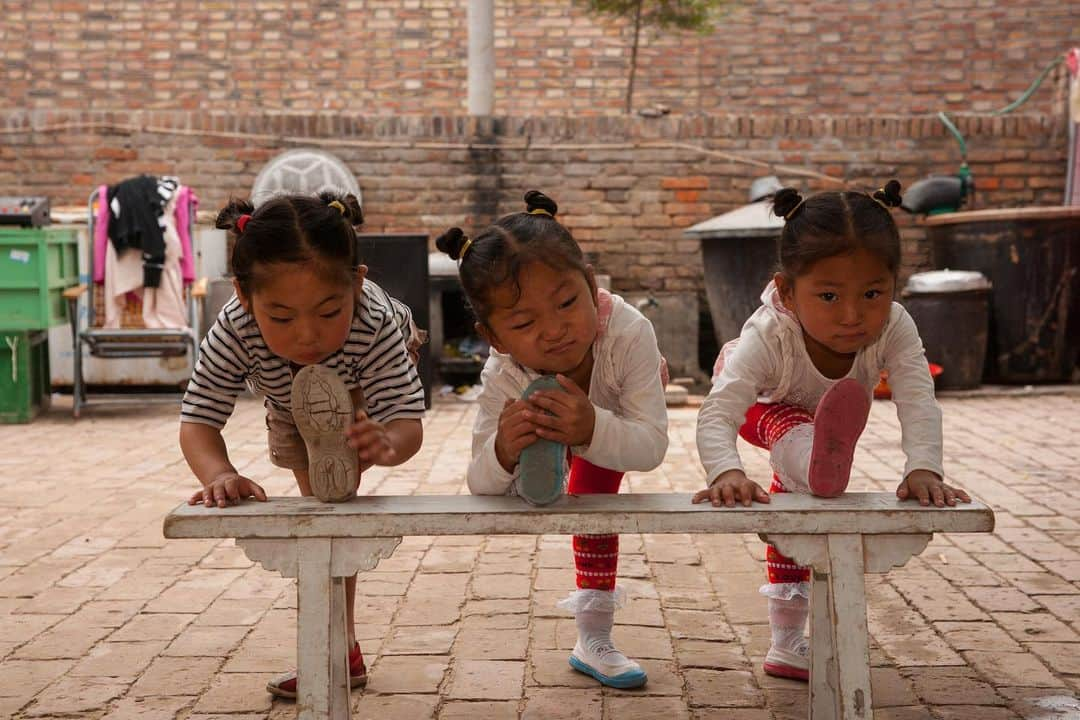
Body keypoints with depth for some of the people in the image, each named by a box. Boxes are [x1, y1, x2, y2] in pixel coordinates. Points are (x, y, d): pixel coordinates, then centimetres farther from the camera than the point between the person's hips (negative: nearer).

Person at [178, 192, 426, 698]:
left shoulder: (375, 325, -49)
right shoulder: (234, 332, -45)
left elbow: (409, 422, -51)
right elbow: (197, 419, -40)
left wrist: (387, 443, -77)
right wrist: (219, 475, -62)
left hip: (366, 380, -3)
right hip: (291, 401, 3)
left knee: (338, 494, -24)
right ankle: (341, 641, 25)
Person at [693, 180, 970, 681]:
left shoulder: (894, 329, -42)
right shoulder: (768, 336, -49)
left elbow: (918, 401, -50)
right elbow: (718, 412, -57)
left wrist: (924, 470, -69)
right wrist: (725, 472, -77)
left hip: (822, 415, 3)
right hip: (761, 404, -3)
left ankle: (786, 640, 26)